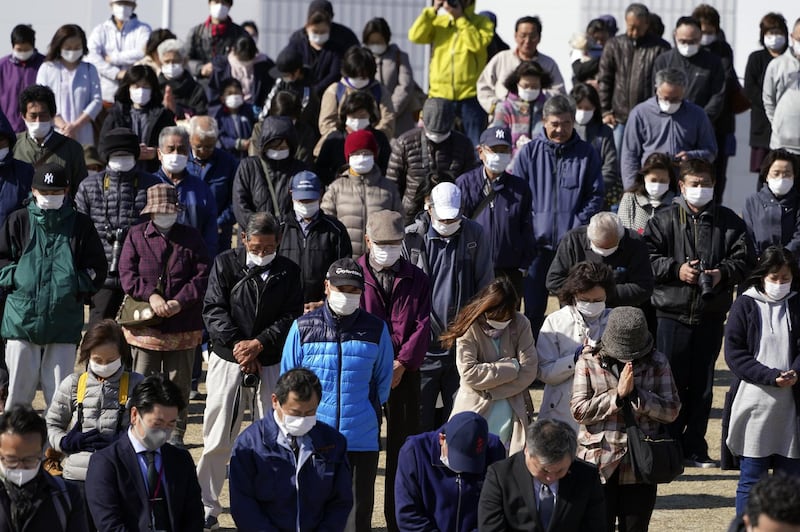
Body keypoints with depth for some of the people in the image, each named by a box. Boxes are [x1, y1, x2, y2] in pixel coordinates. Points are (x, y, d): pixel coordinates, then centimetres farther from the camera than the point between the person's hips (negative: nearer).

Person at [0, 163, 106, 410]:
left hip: (65, 322, 0)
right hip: (22, 317, 0)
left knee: (60, 392, 2)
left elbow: (97, 269, 7)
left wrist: (76, 284, -8)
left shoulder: (80, 225, 5)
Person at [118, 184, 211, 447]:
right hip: (144, 325, -1)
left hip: (183, 324, 1)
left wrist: (180, 302, -14)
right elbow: (127, 274, -3)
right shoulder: (136, 235, 6)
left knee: (179, 382, 6)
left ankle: (175, 434, 16)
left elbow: (203, 276, 0)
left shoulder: (191, 237, 7)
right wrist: (150, 296, -18)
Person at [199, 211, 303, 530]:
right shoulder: (225, 264, 2)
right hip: (227, 360, -1)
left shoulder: (288, 272, 5)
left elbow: (291, 316, -1)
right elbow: (213, 309, -4)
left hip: (270, 363, 1)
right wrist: (237, 345, -14)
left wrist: (258, 344, -12)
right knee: (217, 440, 1)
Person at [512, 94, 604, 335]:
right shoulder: (530, 152, 4)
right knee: (533, 308, 5)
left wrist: (576, 229, -8)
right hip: (538, 243, 0)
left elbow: (595, 197, 3)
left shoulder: (586, 154, 3)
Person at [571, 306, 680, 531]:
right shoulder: (589, 362, -1)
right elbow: (579, 411, -8)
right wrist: (617, 394, -15)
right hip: (599, 463, -1)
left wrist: (634, 394, -14)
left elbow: (671, 410, -2)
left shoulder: (657, 363, 3)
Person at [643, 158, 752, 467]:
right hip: (672, 313, -2)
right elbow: (648, 256, -3)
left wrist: (723, 273, -14)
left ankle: (695, 449, 15)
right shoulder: (664, 220, 3)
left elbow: (743, 259, 4)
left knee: (702, 384, 7)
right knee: (670, 383, -2)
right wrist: (676, 269, -16)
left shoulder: (729, 222, 8)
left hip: (711, 315, 2)